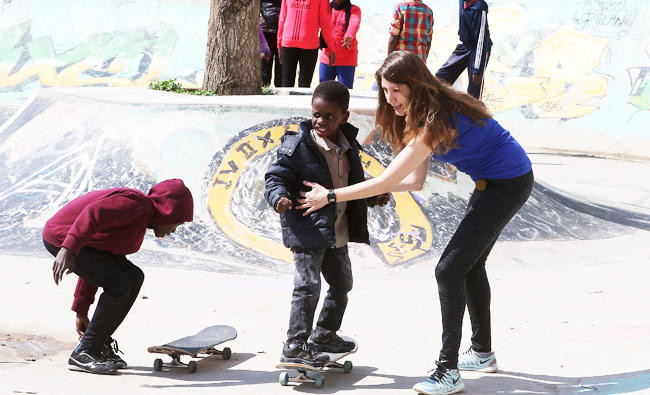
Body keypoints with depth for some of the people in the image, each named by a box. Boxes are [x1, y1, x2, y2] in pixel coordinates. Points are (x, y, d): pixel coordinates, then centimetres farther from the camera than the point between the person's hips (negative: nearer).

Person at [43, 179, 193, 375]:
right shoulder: (137, 203, -14)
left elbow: (96, 271, 24)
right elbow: (93, 213, -31)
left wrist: (82, 313, 26)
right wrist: (68, 249, -41)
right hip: (61, 240, -10)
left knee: (134, 277, 6)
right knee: (119, 285, -16)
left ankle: (96, 346, 7)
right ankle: (83, 354, -9)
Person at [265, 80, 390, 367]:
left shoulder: (348, 147, 6)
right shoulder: (297, 145, -14)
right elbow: (276, 177, -13)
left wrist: (373, 197, 5)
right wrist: (279, 197, -32)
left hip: (338, 233, 8)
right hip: (307, 231, -8)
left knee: (342, 284, 20)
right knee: (307, 286, -14)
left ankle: (324, 335, 37)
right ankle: (295, 346, -9)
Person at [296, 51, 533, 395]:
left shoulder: (437, 120, -27)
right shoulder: (420, 114, 3)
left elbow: (387, 181, -25)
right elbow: (415, 181, 4)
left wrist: (330, 196, -18)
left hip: (508, 184, -10)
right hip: (492, 182, 10)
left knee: (449, 270, -12)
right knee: (470, 265, 21)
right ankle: (482, 353, 36)